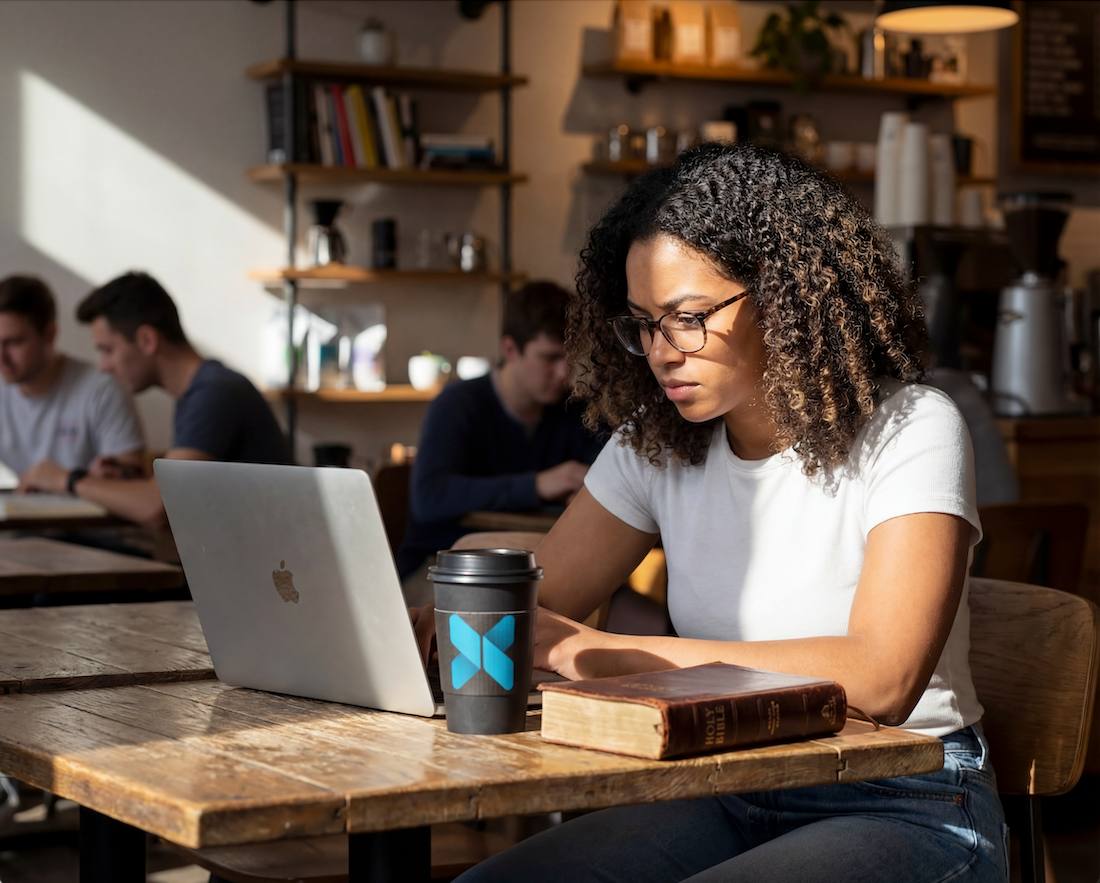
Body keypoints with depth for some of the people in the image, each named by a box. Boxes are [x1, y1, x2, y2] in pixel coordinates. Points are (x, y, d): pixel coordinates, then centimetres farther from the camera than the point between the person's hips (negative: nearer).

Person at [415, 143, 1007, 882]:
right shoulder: (656, 444, 6)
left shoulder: (908, 431, -12)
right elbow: (536, 609, 4)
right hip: (728, 798, 5)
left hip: (909, 812, -4)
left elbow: (882, 676, -25)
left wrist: (616, 655, -29)